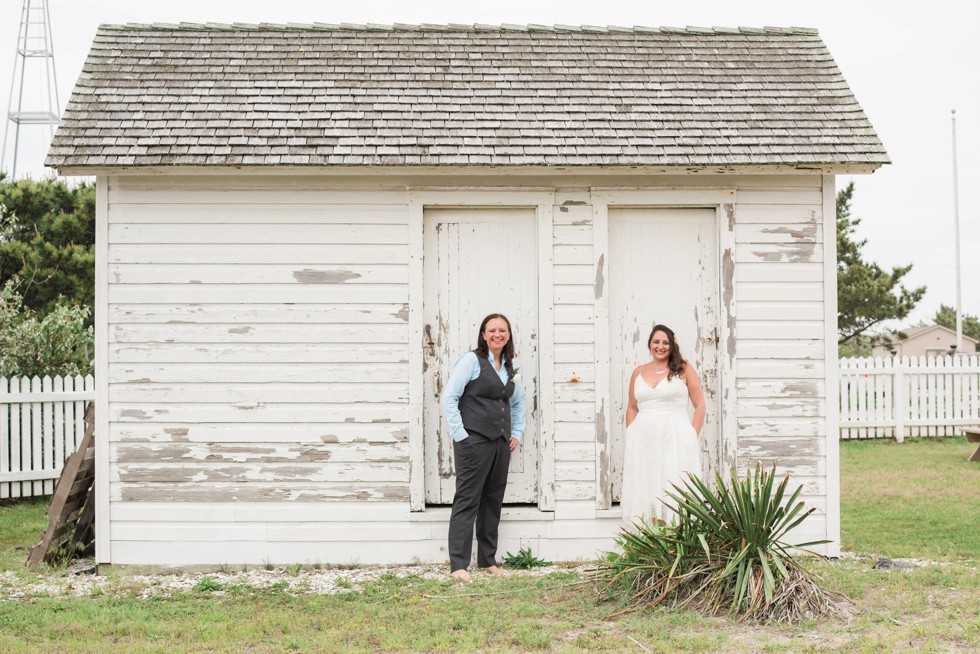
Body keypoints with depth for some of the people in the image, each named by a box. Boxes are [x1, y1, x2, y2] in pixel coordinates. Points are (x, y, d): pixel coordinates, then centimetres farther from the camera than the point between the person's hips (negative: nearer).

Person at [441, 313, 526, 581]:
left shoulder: (510, 368, 14)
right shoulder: (472, 361, -7)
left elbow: (518, 402, 29)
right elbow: (449, 398, -11)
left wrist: (517, 433, 17)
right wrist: (460, 434, -14)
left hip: (500, 443, 7)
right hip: (473, 442, -7)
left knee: (493, 501, 12)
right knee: (467, 501, -6)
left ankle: (488, 560, 22)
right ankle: (458, 565, -5)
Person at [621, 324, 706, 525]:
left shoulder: (684, 369, 4)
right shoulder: (639, 372, 14)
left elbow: (700, 405, 3)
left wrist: (693, 438, -4)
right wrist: (630, 438, 7)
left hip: (675, 438, -3)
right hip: (643, 439, 3)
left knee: (675, 492, -6)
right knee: (645, 491, -1)